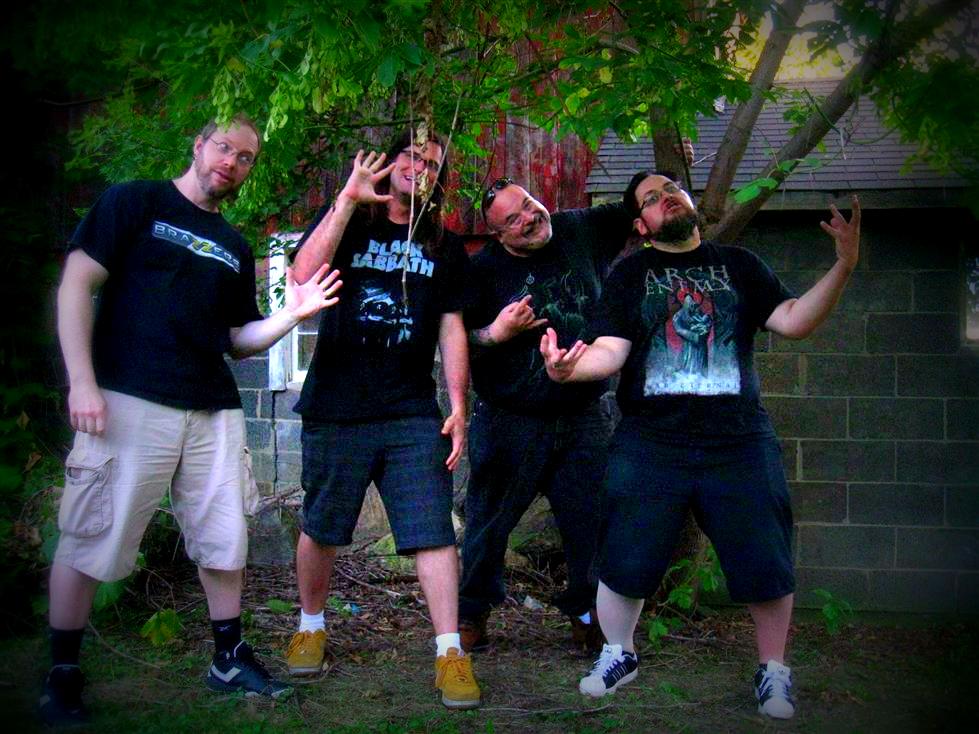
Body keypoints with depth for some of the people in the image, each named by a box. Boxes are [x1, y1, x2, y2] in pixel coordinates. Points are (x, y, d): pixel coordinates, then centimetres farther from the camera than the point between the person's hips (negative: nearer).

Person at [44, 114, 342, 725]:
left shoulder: (235, 247, 19)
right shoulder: (136, 203, 3)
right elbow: (76, 286, -4)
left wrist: (289, 317, 0)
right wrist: (82, 382, -14)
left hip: (214, 412, 6)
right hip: (130, 402, -6)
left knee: (225, 540, 8)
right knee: (90, 541, -2)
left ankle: (230, 658, 23)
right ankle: (62, 677, 10)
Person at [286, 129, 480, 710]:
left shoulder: (446, 247, 12)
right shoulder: (347, 222, 6)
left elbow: (452, 329, 10)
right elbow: (304, 275, -13)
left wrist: (458, 405, 1)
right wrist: (348, 200, -17)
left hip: (413, 415, 1)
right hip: (336, 409, -1)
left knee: (434, 530, -8)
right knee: (321, 528, 10)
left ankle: (450, 650, -3)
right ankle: (312, 627, 31)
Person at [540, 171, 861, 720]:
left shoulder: (739, 265, 12)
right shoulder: (631, 275, 8)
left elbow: (794, 321, 1)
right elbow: (610, 351, -3)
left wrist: (843, 267, -12)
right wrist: (570, 367, -25)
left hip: (739, 442, 1)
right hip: (649, 443, 0)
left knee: (765, 564, 0)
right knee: (623, 561, 0)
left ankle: (773, 670, 23)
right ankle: (619, 655, 26)